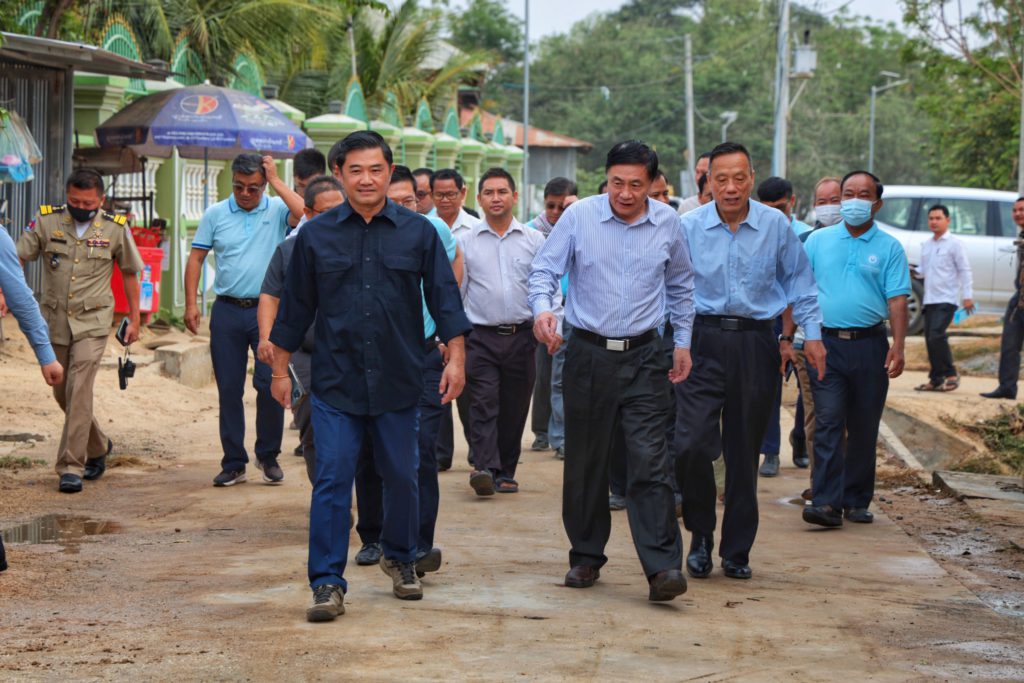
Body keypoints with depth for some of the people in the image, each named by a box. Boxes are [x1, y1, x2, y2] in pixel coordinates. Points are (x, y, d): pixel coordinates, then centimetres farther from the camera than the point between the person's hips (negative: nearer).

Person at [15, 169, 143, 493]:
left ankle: (71, 467, -14)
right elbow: (17, 258, -1)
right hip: (55, 321, 3)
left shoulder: (116, 229, -2)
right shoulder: (46, 221, -2)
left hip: (92, 323, -3)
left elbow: (130, 273, 9)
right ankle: (98, 447, 35)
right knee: (62, 393, 12)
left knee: (79, 390, -16)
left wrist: (134, 318, 10)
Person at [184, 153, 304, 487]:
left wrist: (276, 180, -12)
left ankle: (268, 455, 12)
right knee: (229, 390, 5)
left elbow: (304, 214, -21)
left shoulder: (277, 210, 1)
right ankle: (233, 463, 14)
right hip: (227, 311, 2)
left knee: (270, 383, -8)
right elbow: (196, 259, 8)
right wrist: (190, 304, -1)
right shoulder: (215, 214, 6)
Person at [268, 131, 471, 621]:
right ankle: (327, 584, -4)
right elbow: (296, 306, 9)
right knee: (332, 480, -6)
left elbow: (444, 296, 4)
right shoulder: (316, 235, 4)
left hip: (398, 381, 1)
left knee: (402, 478, 11)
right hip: (335, 383, -1)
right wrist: (280, 369, 9)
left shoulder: (418, 232, 3)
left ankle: (400, 560, 33)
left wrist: (456, 358, -4)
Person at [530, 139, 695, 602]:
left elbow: (680, 285, 18)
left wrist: (683, 342, 18)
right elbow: (544, 269, -2)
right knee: (585, 464, 8)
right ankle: (586, 558, 22)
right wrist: (542, 307, -23)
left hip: (644, 359, 0)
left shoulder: (667, 224, 3)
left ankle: (663, 567, -12)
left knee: (650, 461, -9)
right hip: (589, 354, 0)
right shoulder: (579, 216, -4)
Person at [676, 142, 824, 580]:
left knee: (745, 453, 6)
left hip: (756, 346, 1)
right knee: (692, 444, -13)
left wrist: (812, 334, 8)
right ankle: (701, 535, 9)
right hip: (703, 342, -1)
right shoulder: (689, 227, 1)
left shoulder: (776, 226, 3)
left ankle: (737, 551, 17)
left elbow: (798, 281, 13)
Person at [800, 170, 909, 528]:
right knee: (828, 424, -10)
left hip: (869, 346, 0)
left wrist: (898, 348, -11)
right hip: (826, 344, 0)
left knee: (864, 428, 7)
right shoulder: (818, 241, 9)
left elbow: (897, 299, -1)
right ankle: (827, 502, -14)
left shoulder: (889, 248, 5)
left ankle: (857, 501, 16)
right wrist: (789, 337, 2)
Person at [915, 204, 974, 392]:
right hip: (930, 299, 7)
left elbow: (964, 270, -4)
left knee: (936, 335, -19)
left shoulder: (954, 244, -3)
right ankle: (936, 379, 11)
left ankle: (950, 375, -9)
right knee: (930, 338, 5)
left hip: (946, 299, -7)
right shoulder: (926, 245, 15)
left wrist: (967, 295, -10)